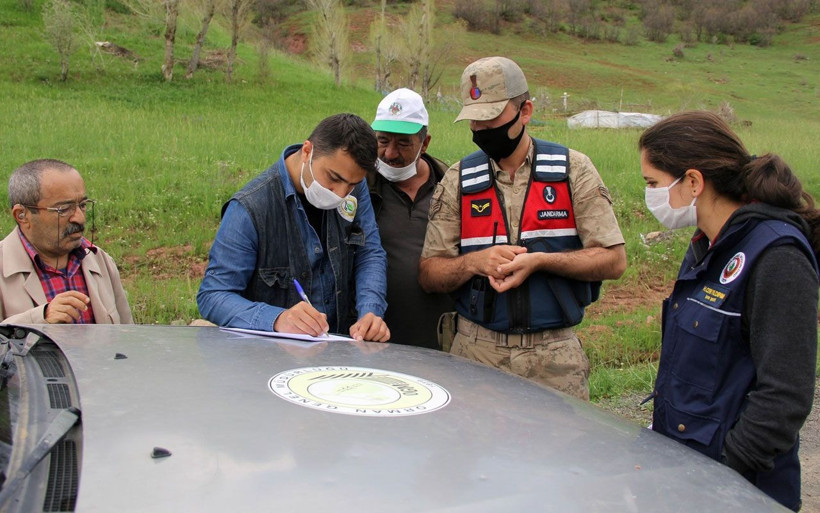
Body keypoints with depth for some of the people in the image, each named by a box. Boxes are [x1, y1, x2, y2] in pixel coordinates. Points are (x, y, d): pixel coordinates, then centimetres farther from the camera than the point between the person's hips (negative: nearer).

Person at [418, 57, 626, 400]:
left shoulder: (573, 170, 1)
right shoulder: (458, 181, 5)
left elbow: (613, 261, -3)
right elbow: (429, 275, 4)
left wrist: (539, 261, -16)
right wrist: (475, 262, -16)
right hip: (476, 352, 1)